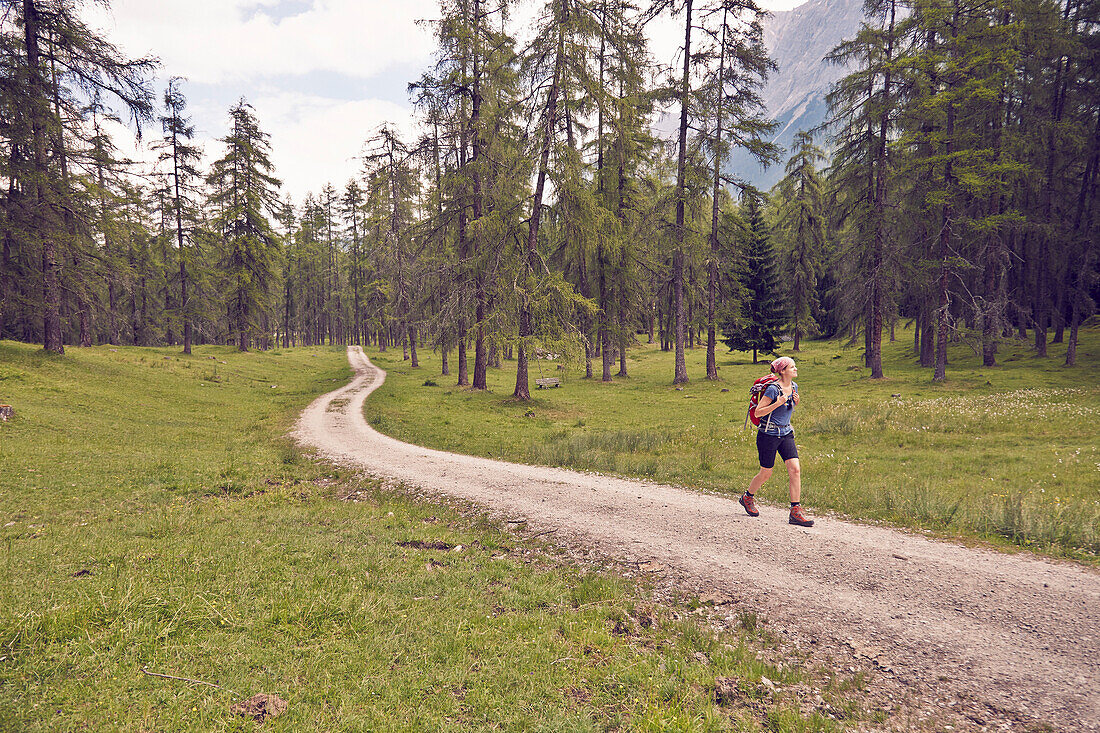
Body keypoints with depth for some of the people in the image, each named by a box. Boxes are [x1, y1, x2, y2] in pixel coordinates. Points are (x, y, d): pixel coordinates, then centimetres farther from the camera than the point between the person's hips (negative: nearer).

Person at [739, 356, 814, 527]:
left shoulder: (794, 386, 6)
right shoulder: (773, 389, -16)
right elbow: (758, 412, -14)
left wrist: (796, 402, 1)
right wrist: (777, 403, -25)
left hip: (786, 434, 6)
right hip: (768, 435, -6)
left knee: (795, 469, -9)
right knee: (766, 474, 6)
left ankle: (795, 512, -4)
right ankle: (747, 497, 34)